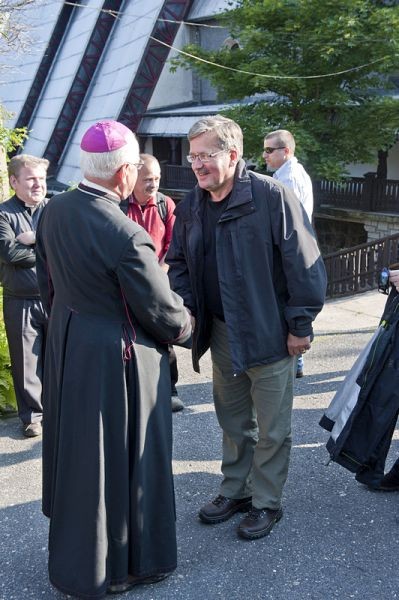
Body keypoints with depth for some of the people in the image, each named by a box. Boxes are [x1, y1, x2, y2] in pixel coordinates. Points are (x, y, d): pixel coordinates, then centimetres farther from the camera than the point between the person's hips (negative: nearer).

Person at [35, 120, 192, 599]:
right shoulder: (125, 235, -27)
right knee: (120, 460, 10)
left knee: (77, 453, 24)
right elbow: (162, 311, -17)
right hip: (116, 360, -8)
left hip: (65, 348, 8)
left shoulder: (53, 212, -3)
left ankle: (74, 554, 46)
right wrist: (187, 330, 4)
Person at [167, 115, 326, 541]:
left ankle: (266, 502, 27)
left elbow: (304, 263, -16)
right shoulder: (191, 206, 2)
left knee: (272, 428, 9)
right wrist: (185, 307, -2)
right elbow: (177, 261, 14)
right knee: (233, 421, 21)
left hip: (270, 333, -6)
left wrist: (300, 325, -14)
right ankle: (234, 491, 38)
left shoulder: (271, 196, -17)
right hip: (222, 333, 6)